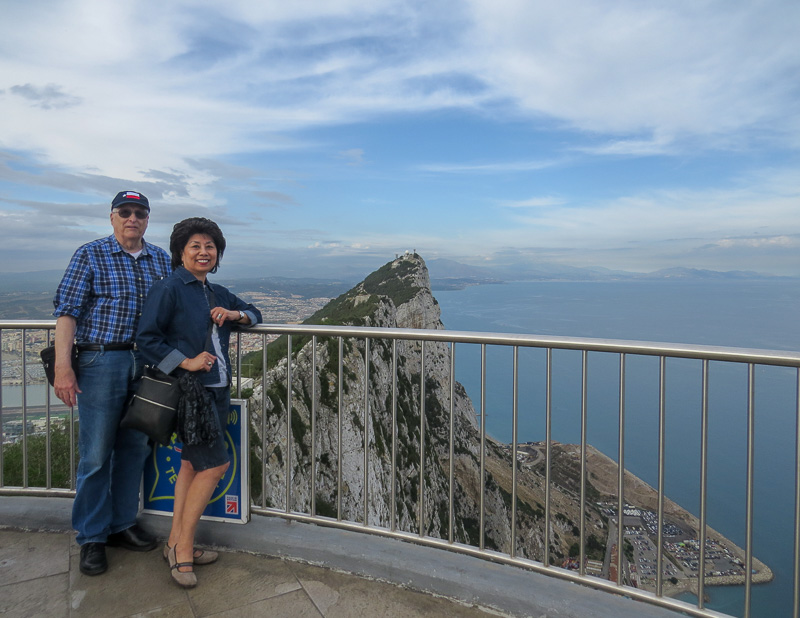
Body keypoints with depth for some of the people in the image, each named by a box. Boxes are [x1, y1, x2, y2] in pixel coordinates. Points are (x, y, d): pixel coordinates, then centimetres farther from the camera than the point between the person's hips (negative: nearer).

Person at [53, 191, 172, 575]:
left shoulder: (161, 260, 11)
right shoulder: (90, 255, -1)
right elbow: (67, 310, -7)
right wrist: (62, 367, -15)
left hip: (147, 364, 4)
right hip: (102, 362, -4)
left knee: (135, 449, 12)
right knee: (96, 455, 1)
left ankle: (122, 525, 28)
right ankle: (92, 538, 18)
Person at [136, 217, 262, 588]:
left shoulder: (218, 293, 16)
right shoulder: (168, 289, -6)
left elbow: (254, 314, 26)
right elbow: (146, 338, -11)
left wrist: (235, 314, 4)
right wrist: (186, 362, -18)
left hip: (217, 390, 8)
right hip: (188, 389, -7)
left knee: (193, 464, 12)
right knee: (216, 464, -10)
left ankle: (176, 543, 25)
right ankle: (183, 548, 6)